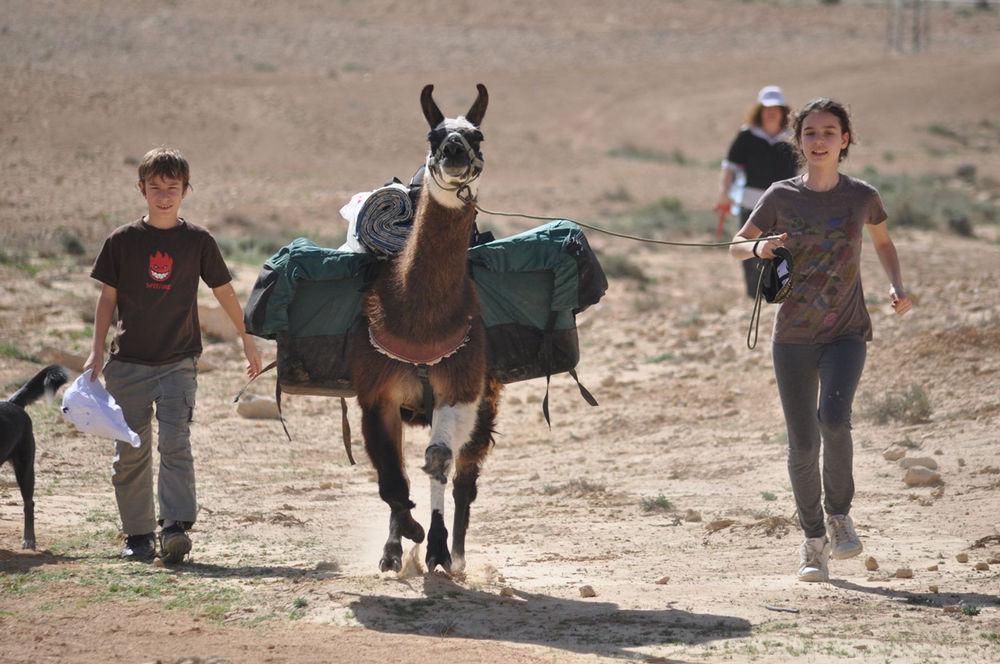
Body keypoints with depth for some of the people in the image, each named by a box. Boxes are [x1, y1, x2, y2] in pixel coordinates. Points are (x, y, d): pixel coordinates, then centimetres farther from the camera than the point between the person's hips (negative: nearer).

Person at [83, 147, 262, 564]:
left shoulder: (198, 241, 2)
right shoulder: (122, 241, 2)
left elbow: (225, 293, 12)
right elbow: (107, 298, 7)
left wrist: (249, 341, 17)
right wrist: (97, 350, 0)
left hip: (178, 361, -1)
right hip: (129, 363, 1)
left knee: (175, 443, -15)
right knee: (131, 451, 4)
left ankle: (176, 528, -22)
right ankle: (138, 534, 12)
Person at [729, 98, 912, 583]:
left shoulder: (862, 197, 0)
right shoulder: (781, 197, -2)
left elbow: (883, 241, 19)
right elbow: (736, 246, 8)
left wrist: (896, 287, 3)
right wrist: (760, 249, -15)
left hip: (847, 333, -1)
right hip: (793, 338, 1)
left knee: (833, 417, -25)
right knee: (803, 444, 1)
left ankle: (839, 513, -2)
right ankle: (813, 541, 20)